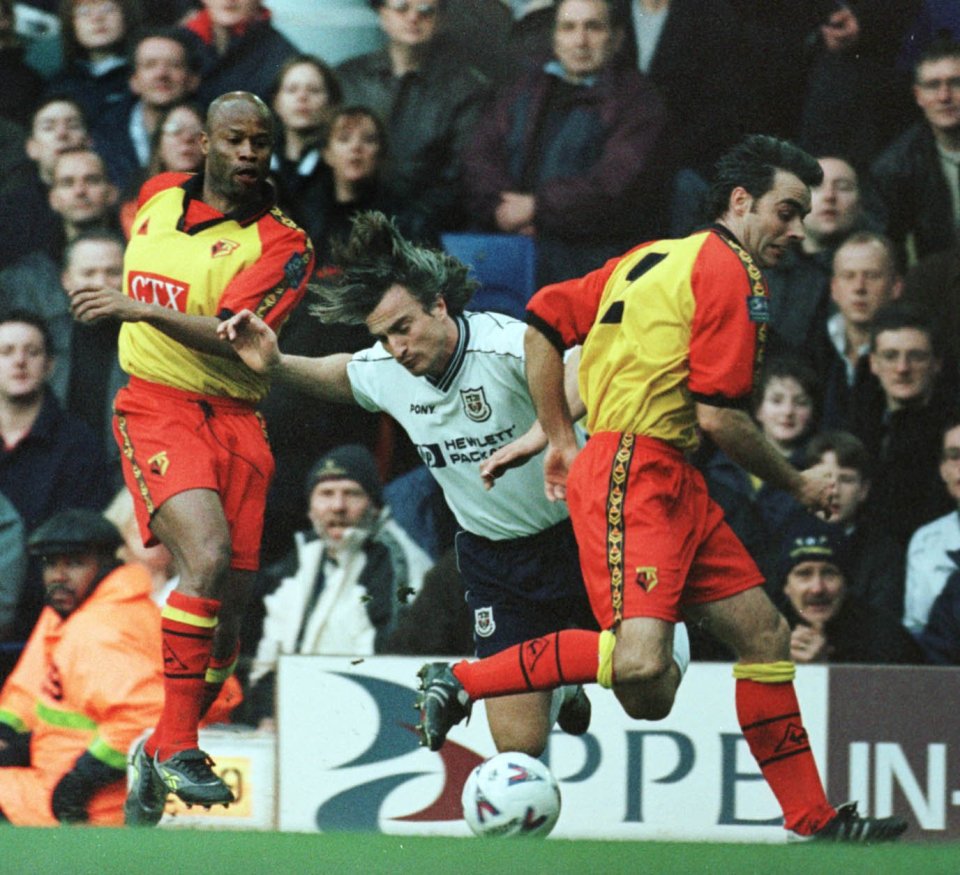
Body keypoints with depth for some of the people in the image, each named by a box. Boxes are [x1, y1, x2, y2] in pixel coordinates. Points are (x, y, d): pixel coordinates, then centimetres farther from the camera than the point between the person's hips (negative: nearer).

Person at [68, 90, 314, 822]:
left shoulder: (281, 244, -4)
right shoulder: (158, 196, 9)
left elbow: (236, 340, -18)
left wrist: (145, 310, -26)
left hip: (235, 419, 1)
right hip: (157, 409, -1)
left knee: (227, 611, 0)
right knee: (208, 552, -27)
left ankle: (160, 752, 24)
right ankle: (176, 746, -22)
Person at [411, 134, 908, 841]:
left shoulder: (656, 258, 20)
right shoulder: (731, 272, -7)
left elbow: (544, 323, 18)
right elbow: (717, 416, -13)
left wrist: (562, 440, 21)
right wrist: (797, 484, 2)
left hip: (672, 485, 11)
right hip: (637, 473, -11)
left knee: (766, 636, 9)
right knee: (640, 663, -25)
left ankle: (814, 819, 10)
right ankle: (460, 682, -13)